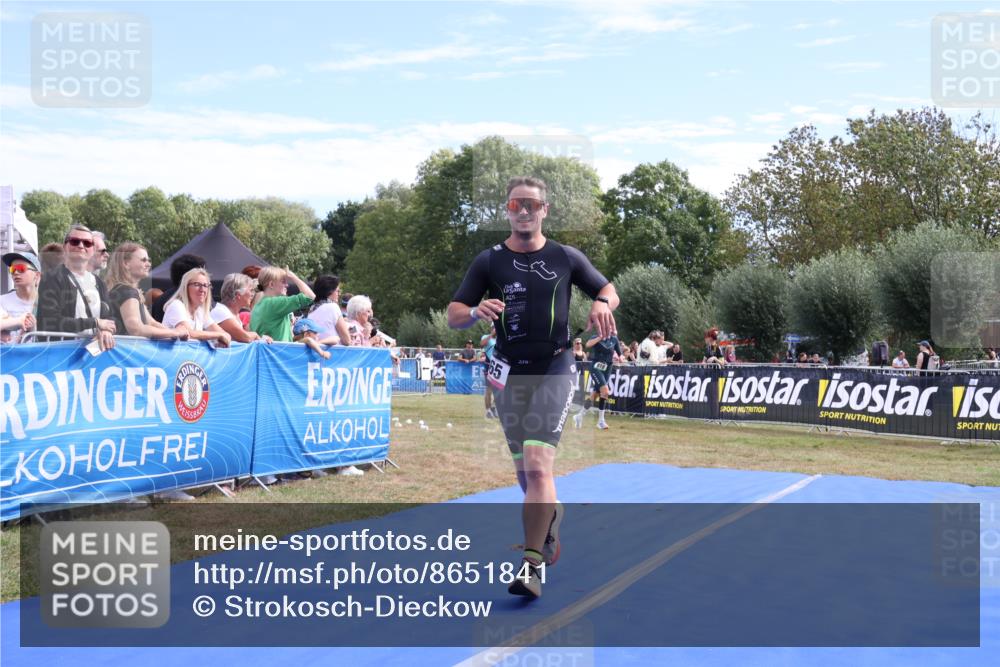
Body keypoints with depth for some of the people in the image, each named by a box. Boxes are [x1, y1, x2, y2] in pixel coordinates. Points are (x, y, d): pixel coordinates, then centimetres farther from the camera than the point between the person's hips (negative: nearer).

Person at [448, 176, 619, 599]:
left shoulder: (566, 258, 4)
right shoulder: (488, 261, 4)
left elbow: (608, 290, 16)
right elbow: (453, 317, 2)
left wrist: (602, 304, -8)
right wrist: (477, 311, -21)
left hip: (555, 369, -2)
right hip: (509, 372, 3)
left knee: (537, 464, -17)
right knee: (524, 469, 12)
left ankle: (532, 564, -14)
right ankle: (550, 521, 40)